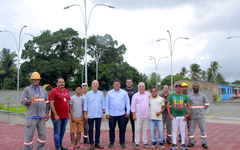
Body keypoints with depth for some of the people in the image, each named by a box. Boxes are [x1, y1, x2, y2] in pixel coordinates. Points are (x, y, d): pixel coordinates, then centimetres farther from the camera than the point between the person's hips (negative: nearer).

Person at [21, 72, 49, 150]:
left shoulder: (43, 89, 13)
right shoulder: (27, 89, 2)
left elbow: (47, 102, 15)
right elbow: (23, 102, -5)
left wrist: (47, 113, 8)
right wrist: (30, 100, -25)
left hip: (42, 116, 4)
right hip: (31, 116, -4)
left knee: (42, 134, 11)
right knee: (29, 135, -1)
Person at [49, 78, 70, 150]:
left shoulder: (66, 91, 12)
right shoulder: (53, 91, -9)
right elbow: (51, 104, -15)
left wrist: (68, 113, 15)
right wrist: (55, 115, -18)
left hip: (65, 116, 7)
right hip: (57, 116, -7)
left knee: (62, 131, 16)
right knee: (57, 132, 3)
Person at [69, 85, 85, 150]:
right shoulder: (72, 98, -2)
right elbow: (70, 108, -2)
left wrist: (83, 116, 1)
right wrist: (72, 117, -7)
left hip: (80, 118, 3)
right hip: (74, 118, -3)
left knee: (79, 131, 8)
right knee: (72, 132, 1)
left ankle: (78, 144, 19)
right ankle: (73, 145, 12)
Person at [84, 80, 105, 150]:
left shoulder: (101, 93, 4)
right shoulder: (88, 94, 0)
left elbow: (103, 104, 8)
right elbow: (85, 104, 2)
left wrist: (103, 113, 4)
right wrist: (85, 114, -2)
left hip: (99, 115, 1)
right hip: (90, 115, -1)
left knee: (98, 129, 9)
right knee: (91, 129, 6)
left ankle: (97, 143, 21)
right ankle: (91, 143, 17)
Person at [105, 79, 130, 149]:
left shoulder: (124, 93, 5)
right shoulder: (109, 93, 5)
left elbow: (127, 102, 5)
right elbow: (107, 103, 5)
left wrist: (128, 111, -1)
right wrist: (107, 113, 0)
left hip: (121, 114, 0)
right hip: (112, 114, 0)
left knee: (122, 129, 5)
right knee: (111, 129, 8)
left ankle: (122, 142, 19)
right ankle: (111, 142, 23)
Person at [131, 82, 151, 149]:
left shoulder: (148, 94, 7)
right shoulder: (135, 95, -2)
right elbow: (133, 106, -3)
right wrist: (133, 115, -8)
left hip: (146, 116, 3)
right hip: (138, 116, -3)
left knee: (145, 129, 11)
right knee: (137, 130, 1)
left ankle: (145, 142, 20)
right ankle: (137, 143, 9)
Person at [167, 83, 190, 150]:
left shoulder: (184, 96, 8)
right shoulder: (171, 95, 5)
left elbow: (188, 106, 10)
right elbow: (168, 105, 3)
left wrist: (188, 115, 0)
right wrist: (169, 115, -4)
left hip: (183, 116, 1)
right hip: (174, 116, -1)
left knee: (183, 130, 7)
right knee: (174, 130, 5)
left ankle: (183, 144, 17)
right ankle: (174, 144, 14)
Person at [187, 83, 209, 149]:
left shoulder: (203, 95, 4)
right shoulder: (189, 96, 1)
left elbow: (207, 104, 13)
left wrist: (201, 109, 7)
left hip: (201, 116, 1)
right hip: (192, 116, 0)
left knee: (203, 129, 3)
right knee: (191, 129, 6)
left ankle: (204, 143, 15)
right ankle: (191, 142, 18)